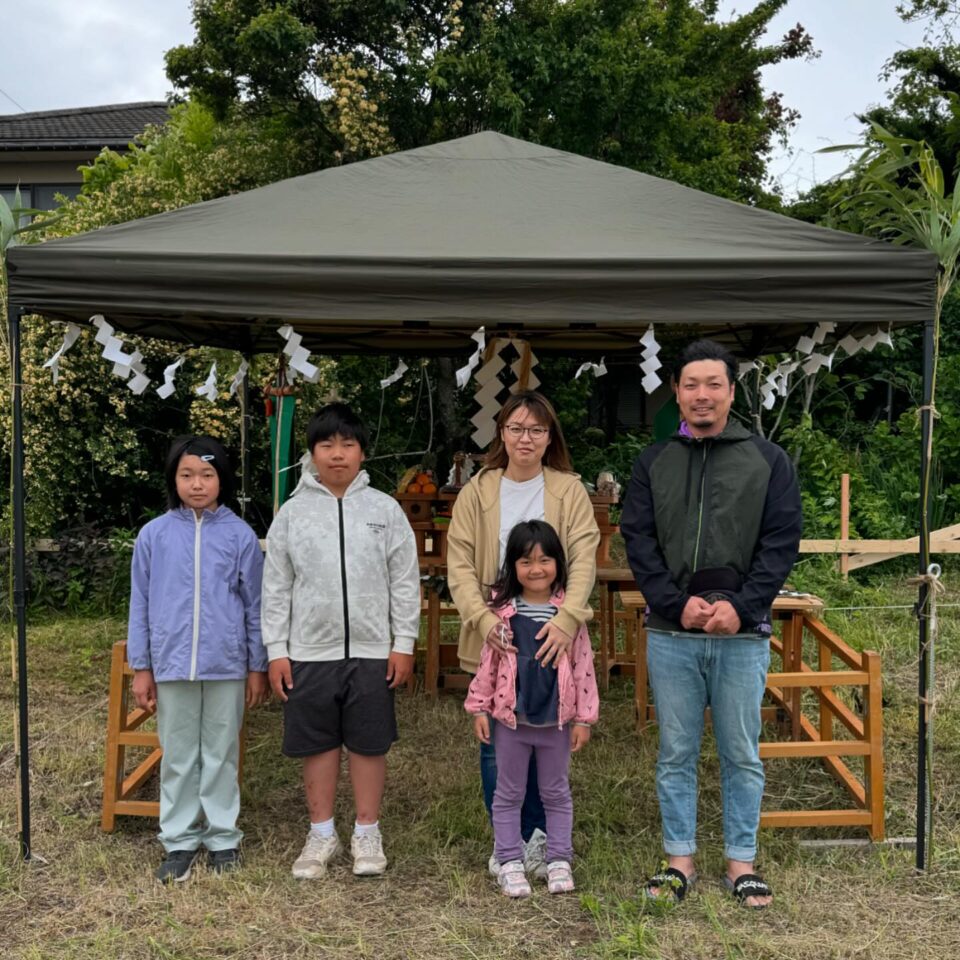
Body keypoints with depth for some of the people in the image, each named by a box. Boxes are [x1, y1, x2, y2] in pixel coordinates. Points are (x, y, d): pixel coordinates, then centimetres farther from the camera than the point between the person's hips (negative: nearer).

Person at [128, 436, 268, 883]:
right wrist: (141, 668, 4)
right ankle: (179, 840, 23)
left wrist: (258, 666, 4)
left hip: (226, 665, -1)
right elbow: (141, 606, 4)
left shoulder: (240, 535, -4)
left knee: (221, 754, 11)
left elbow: (255, 606, 2)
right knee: (178, 757, 11)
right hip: (172, 664, 1)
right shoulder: (154, 535, -1)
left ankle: (222, 836, 24)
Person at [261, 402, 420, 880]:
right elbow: (276, 587, 3)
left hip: (371, 651, 0)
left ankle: (367, 833, 24)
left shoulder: (385, 509, -1)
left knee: (369, 743, 9)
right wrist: (276, 650, 0)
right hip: (309, 652, 1)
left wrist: (404, 643, -2)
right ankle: (322, 834, 26)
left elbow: (405, 581, 1)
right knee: (318, 743, 11)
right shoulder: (292, 513, 1)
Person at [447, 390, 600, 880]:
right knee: (495, 743, 6)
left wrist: (567, 618, -23)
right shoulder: (477, 491, 4)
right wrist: (483, 617, -19)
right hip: (493, 639, 1)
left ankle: (538, 841, 25)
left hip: (550, 639, 0)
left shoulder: (569, 490, 2)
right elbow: (459, 564, -3)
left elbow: (584, 559, -8)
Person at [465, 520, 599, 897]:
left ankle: (559, 860, 27)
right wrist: (479, 709, 0)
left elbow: (583, 666, -4)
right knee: (508, 793, 12)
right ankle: (510, 862, 23)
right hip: (511, 718, 0)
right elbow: (487, 663, 0)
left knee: (556, 793, 15)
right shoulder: (502, 610, -6)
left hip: (557, 719, 0)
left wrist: (584, 717, -3)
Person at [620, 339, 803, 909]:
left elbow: (782, 542, -2)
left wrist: (741, 607, -14)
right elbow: (638, 541, 1)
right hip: (670, 635, 1)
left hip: (743, 634, -1)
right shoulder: (653, 462, 7)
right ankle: (680, 860, 22)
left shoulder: (769, 460, 3)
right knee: (676, 754, 9)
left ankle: (741, 863, 22)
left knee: (742, 756, 9)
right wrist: (677, 604, -12)